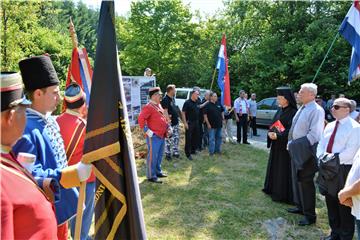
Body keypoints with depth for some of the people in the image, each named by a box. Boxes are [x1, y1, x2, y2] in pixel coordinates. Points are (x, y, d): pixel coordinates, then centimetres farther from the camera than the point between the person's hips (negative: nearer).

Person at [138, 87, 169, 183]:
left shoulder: (159, 105, 15)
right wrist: (147, 131, -21)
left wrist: (167, 127, 18)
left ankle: (158, 171, 33)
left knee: (159, 155, 19)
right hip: (154, 137, -9)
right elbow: (141, 119, -23)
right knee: (152, 156, -3)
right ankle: (151, 176, 5)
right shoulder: (149, 107, -14)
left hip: (162, 136, 9)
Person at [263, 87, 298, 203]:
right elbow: (273, 124, 11)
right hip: (276, 144, 8)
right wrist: (270, 133, -8)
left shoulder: (293, 112, -16)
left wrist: (278, 136, -24)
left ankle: (282, 194, 11)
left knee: (284, 169, 0)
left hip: (286, 145, -8)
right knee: (275, 167, 17)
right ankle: (273, 189, 31)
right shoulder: (280, 110, 9)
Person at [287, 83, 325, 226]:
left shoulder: (316, 111, -16)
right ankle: (300, 207, 35)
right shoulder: (301, 109, 11)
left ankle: (310, 215, 13)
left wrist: (298, 145, -18)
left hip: (307, 152, -9)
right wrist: (291, 143, 8)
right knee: (296, 179, 18)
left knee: (305, 182, -1)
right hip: (296, 150, 9)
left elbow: (314, 134, -21)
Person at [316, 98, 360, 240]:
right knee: (330, 202, 16)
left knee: (344, 204, 5)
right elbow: (321, 144, 11)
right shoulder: (330, 126, 11)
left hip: (343, 170, -7)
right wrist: (321, 157, -7)